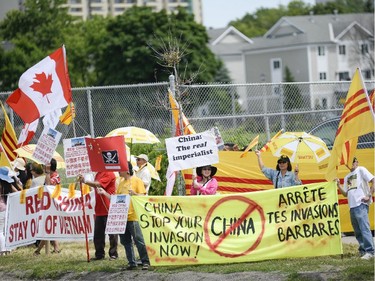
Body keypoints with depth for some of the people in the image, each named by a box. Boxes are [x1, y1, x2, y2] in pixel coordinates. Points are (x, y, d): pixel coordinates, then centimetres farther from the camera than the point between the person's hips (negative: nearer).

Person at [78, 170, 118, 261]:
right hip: (99, 209, 8)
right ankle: (99, 254, 13)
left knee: (112, 232, 0)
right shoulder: (98, 174, 15)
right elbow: (95, 185, 23)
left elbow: (98, 184, -22)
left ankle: (113, 254, 6)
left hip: (109, 209, -8)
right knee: (98, 233, 8)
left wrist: (85, 181, -29)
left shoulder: (109, 174, -11)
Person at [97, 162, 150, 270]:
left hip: (133, 216, -7)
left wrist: (134, 194, -26)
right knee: (126, 241, 8)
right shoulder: (121, 182, 18)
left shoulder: (137, 181, -1)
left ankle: (145, 262, -4)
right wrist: (105, 193, 10)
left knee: (139, 240, -9)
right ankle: (131, 262, 13)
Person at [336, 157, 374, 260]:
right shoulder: (347, 177, 22)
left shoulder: (361, 170, 1)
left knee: (364, 228, -16)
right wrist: (338, 185, 6)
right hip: (352, 206, 8)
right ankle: (363, 250, 16)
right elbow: (345, 194, 21)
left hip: (361, 204, -8)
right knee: (357, 231, 9)